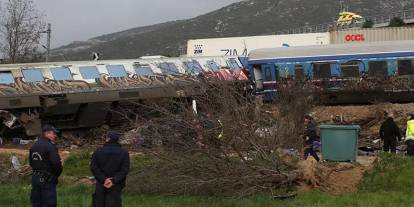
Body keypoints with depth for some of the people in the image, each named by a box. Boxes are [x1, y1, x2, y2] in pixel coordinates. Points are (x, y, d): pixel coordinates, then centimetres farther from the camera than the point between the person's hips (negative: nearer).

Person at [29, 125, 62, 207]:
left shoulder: (34, 146, 9)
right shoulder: (50, 146, -17)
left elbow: (31, 162, 15)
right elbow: (56, 163, -22)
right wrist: (58, 173, -3)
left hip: (35, 178, 8)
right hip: (47, 180, -8)